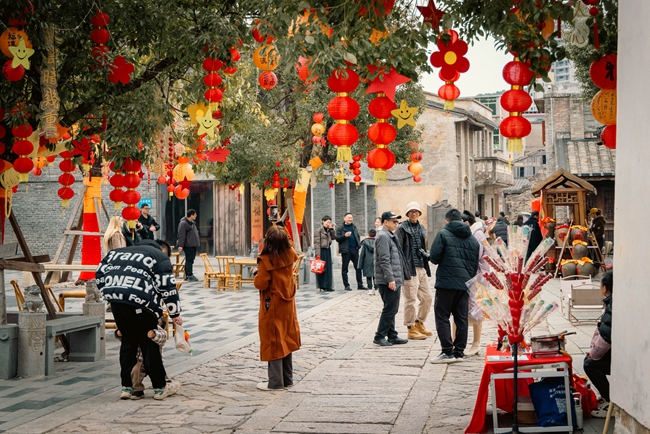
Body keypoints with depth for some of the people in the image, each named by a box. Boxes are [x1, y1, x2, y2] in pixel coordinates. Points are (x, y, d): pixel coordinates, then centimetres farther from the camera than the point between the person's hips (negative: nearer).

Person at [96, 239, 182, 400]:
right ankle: (160, 387, 13)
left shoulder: (121, 252, 29)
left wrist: (109, 292, 26)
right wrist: (175, 314, 9)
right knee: (149, 344, 5)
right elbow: (167, 287, 2)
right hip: (138, 302, -6)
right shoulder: (160, 257, 10)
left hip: (115, 300, 6)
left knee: (127, 342, 19)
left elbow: (100, 272, 24)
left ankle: (126, 387, 23)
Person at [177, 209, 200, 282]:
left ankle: (188, 276, 16)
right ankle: (190, 276, -9)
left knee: (191, 260, 11)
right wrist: (180, 245, -21)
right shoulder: (183, 223, -13)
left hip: (193, 245, 10)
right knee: (189, 260, -10)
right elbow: (181, 235, -17)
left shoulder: (192, 223, 17)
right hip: (188, 245, -10)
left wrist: (197, 242, 25)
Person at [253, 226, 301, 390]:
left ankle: (276, 382, 4)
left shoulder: (266, 260, -20)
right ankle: (287, 379, 22)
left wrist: (258, 273, 0)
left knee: (273, 342, 1)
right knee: (285, 340, 15)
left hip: (272, 306, -6)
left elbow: (261, 284, -19)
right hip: (287, 303, 6)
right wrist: (283, 235, 23)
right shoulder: (289, 254, -2)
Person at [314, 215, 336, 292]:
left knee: (328, 268, 7)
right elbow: (317, 243, -12)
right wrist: (318, 254, -17)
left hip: (328, 250, 8)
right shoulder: (319, 230, -9)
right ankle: (322, 286, 1)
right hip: (322, 250, -8)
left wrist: (332, 229, 2)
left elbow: (333, 238, 10)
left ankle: (327, 286, 11)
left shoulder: (328, 230, 13)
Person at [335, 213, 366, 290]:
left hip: (354, 249, 4)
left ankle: (360, 285, 8)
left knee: (358, 267, 3)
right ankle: (346, 285, 7)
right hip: (346, 250, -4)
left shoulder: (354, 227, 15)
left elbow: (358, 236, 23)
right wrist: (344, 236, -19)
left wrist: (359, 245, 8)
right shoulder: (340, 228, 1)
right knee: (344, 269, 0)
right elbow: (337, 238, -4)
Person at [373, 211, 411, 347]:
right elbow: (384, 260, -20)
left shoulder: (391, 236, 20)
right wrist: (390, 279, -23)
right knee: (390, 309, -8)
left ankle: (392, 336, 18)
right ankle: (380, 337, -2)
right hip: (388, 280, -10)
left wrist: (400, 277, 22)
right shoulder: (383, 236, -13)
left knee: (392, 309, 12)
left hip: (394, 280, 10)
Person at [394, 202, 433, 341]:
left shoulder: (421, 229, 17)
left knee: (427, 298, 12)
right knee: (410, 299, -4)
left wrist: (427, 256, 10)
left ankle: (419, 324, 27)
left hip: (422, 268, 8)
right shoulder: (402, 228, -5)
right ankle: (411, 329, 5)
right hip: (409, 268, -8)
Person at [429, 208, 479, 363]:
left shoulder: (443, 234, -6)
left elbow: (434, 257, -11)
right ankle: (459, 352, 14)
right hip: (465, 284, 6)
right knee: (462, 318, 11)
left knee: (442, 317, 0)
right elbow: (475, 265, 14)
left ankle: (448, 352, -5)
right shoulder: (473, 239, 13)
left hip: (446, 282, -6)